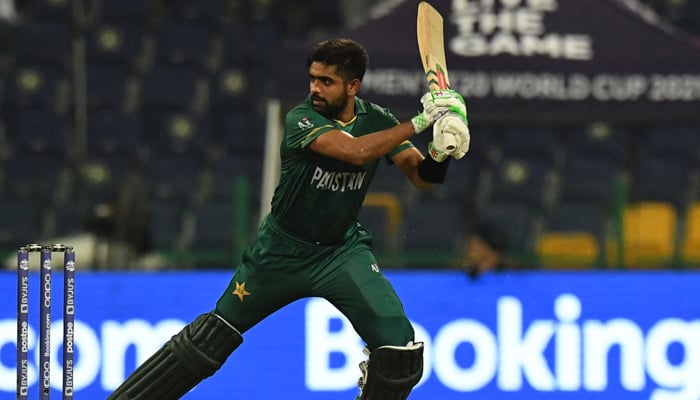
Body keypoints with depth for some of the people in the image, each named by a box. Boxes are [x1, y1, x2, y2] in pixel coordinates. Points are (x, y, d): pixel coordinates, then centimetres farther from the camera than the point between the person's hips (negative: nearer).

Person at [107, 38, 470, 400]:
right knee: (211, 339, 5)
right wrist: (419, 123, -37)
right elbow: (355, 151, -36)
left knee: (399, 347, -18)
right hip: (282, 249, -2)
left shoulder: (377, 120, -6)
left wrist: (440, 153, -32)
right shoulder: (302, 119, -20)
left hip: (342, 251, 3)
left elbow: (422, 177, -10)